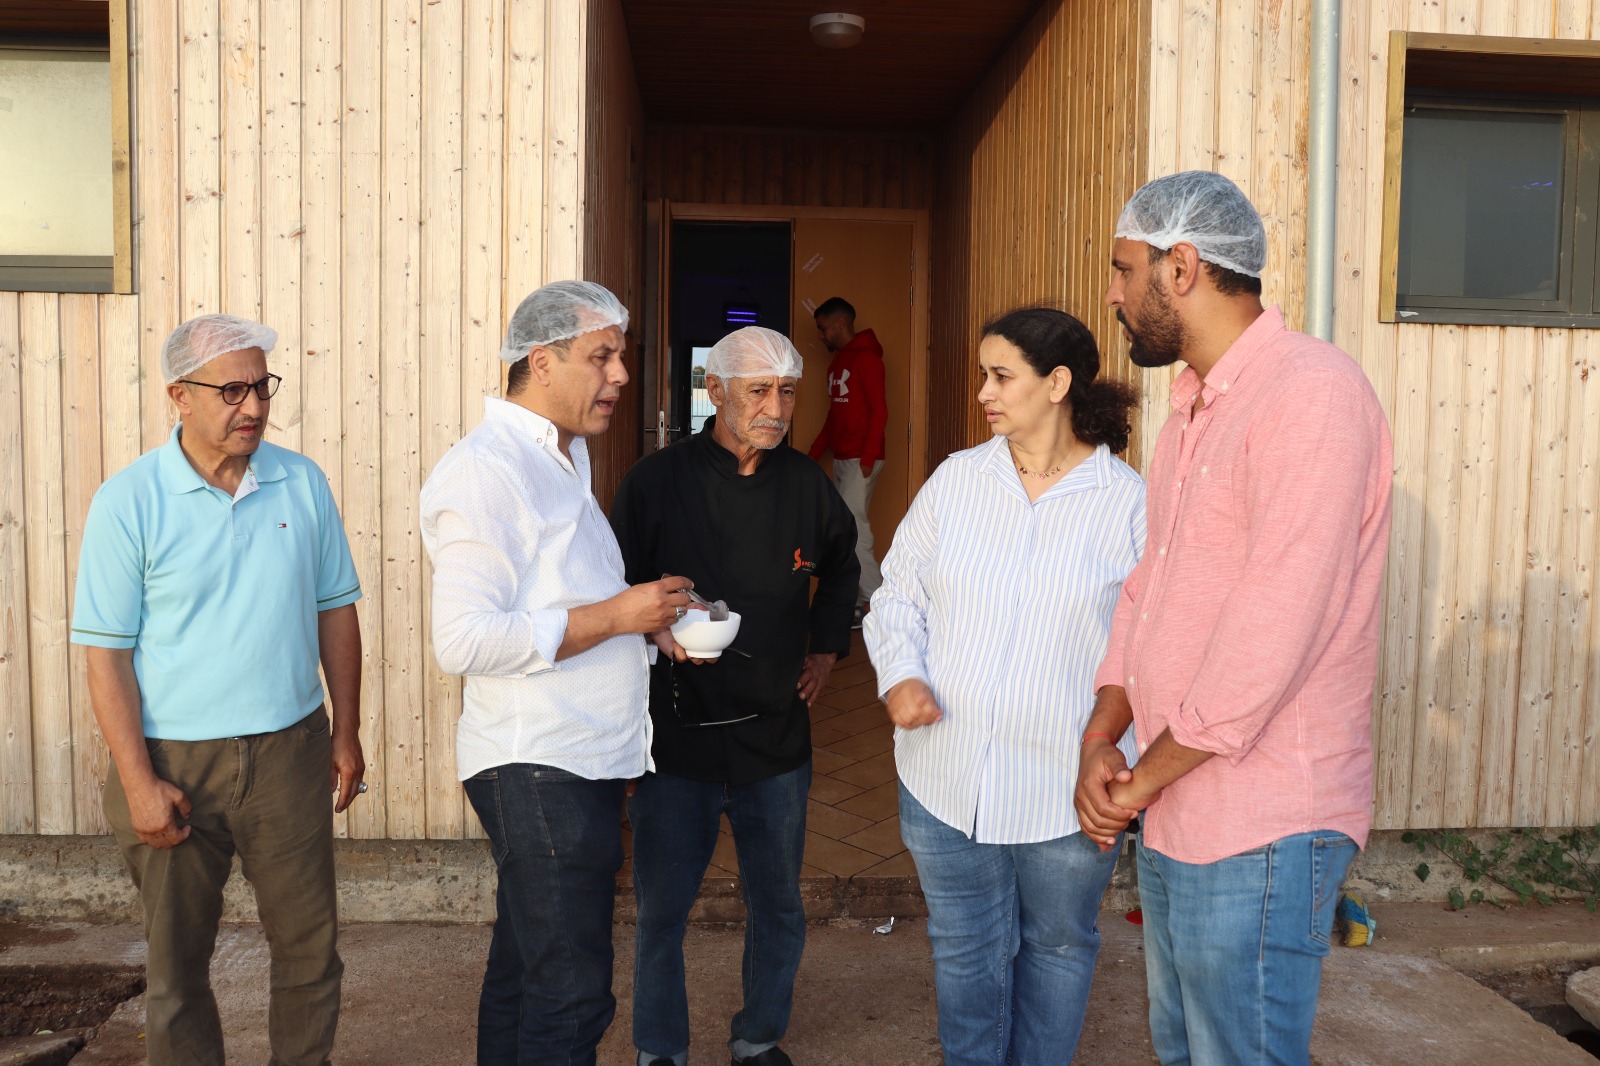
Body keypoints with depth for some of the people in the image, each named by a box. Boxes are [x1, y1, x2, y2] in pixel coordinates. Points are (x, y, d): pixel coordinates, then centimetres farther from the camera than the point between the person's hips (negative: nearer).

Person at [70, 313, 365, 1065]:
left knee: (309, 946, 13)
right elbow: (105, 654, -7)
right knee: (178, 958, 14)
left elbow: (336, 610, 7)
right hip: (176, 761, -2)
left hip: (290, 750, 2)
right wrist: (138, 781, -11)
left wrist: (346, 731, 6)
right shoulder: (129, 501, -8)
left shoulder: (302, 482, 0)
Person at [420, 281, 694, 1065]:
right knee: (570, 993, -1)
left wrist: (652, 620, 7)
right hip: (537, 770, -10)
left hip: (584, 763, 10)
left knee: (526, 971, 20)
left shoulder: (564, 460, 16)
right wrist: (615, 616, -20)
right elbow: (464, 642, -23)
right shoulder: (485, 470, -16)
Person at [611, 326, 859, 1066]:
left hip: (777, 734, 3)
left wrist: (827, 646, 15)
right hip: (679, 734, -3)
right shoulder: (658, 480, -8)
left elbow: (841, 564, 22)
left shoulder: (806, 483, 2)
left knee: (779, 908, 15)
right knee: (662, 910, 9)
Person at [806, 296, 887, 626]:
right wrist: (814, 454, 19)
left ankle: (876, 600, -5)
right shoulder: (837, 361, 19)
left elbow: (879, 411, -15)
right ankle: (860, 601, 11)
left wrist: (868, 457, -20)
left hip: (861, 459, -9)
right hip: (841, 458, 9)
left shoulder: (866, 358, -9)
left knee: (851, 525, -12)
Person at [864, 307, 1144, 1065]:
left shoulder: (1129, 502, -8)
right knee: (965, 953, 18)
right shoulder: (955, 479, 1)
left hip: (1067, 787, -2)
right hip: (946, 776, 2)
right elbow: (898, 596, 6)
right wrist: (900, 675, -10)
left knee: (1057, 948, 20)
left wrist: (1120, 741, -17)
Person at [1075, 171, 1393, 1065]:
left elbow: (1272, 631, -24)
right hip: (1174, 817, 9)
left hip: (1261, 831, -9)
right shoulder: (1193, 405, 13)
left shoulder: (1313, 394, -18)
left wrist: (1147, 774, -14)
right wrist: (1102, 740, 1)